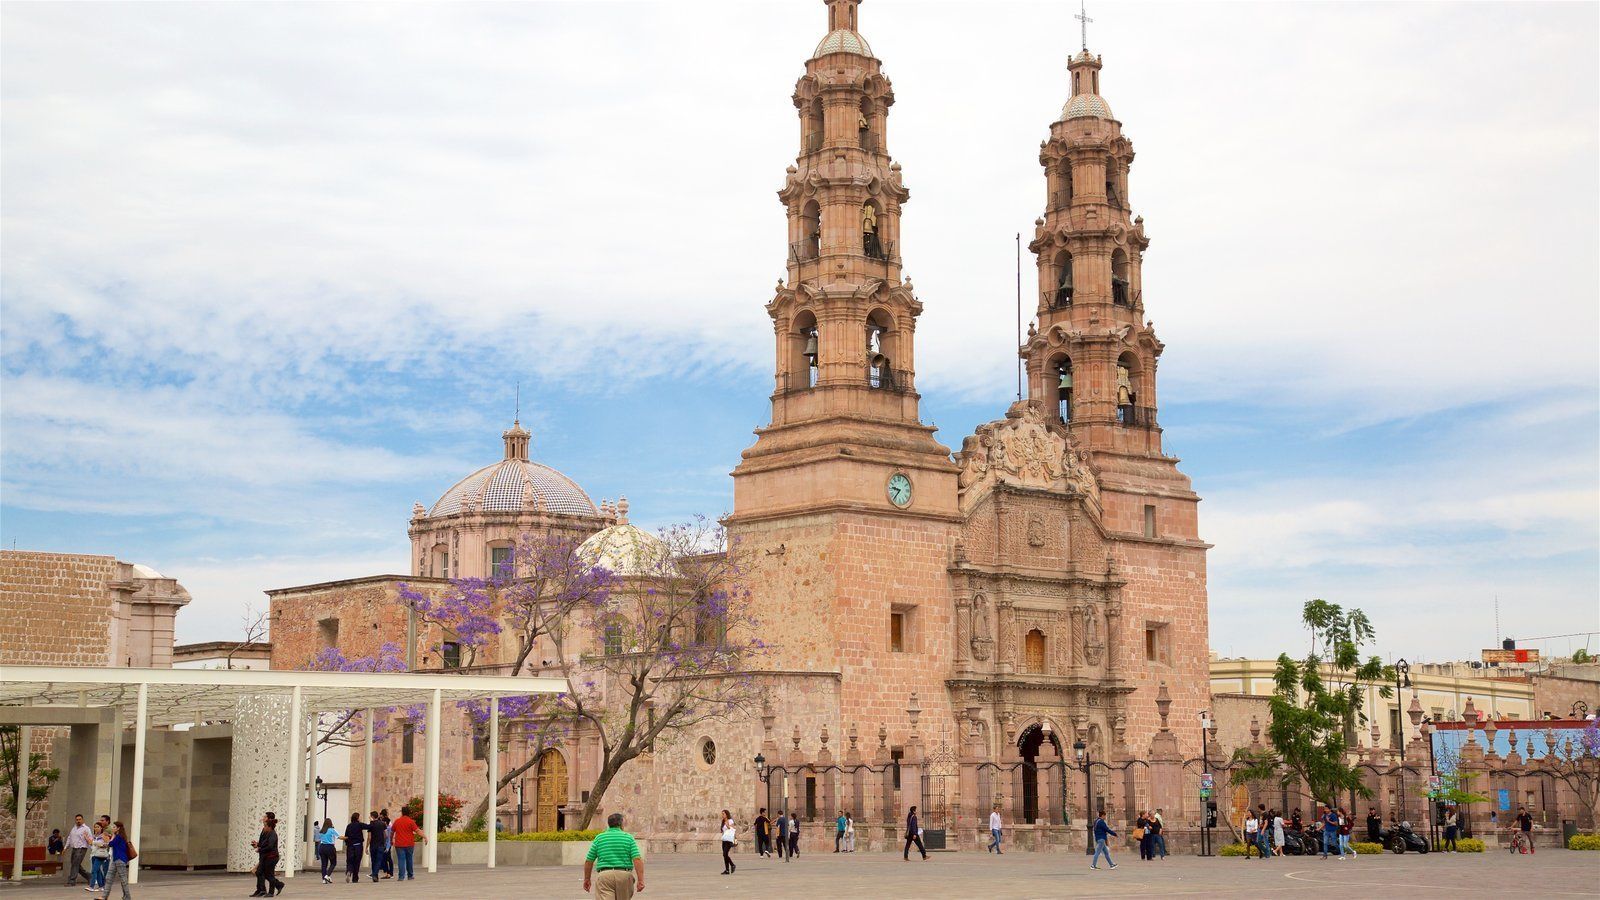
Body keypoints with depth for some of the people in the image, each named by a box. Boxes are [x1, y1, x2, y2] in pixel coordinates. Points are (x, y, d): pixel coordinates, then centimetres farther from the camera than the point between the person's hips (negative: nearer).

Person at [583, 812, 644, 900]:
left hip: (604, 875, -1)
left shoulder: (599, 838, 7)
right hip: (624, 876, 1)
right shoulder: (628, 838, 4)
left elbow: (589, 861, 9)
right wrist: (640, 880, -7)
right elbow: (637, 859, -6)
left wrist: (587, 879, 21)